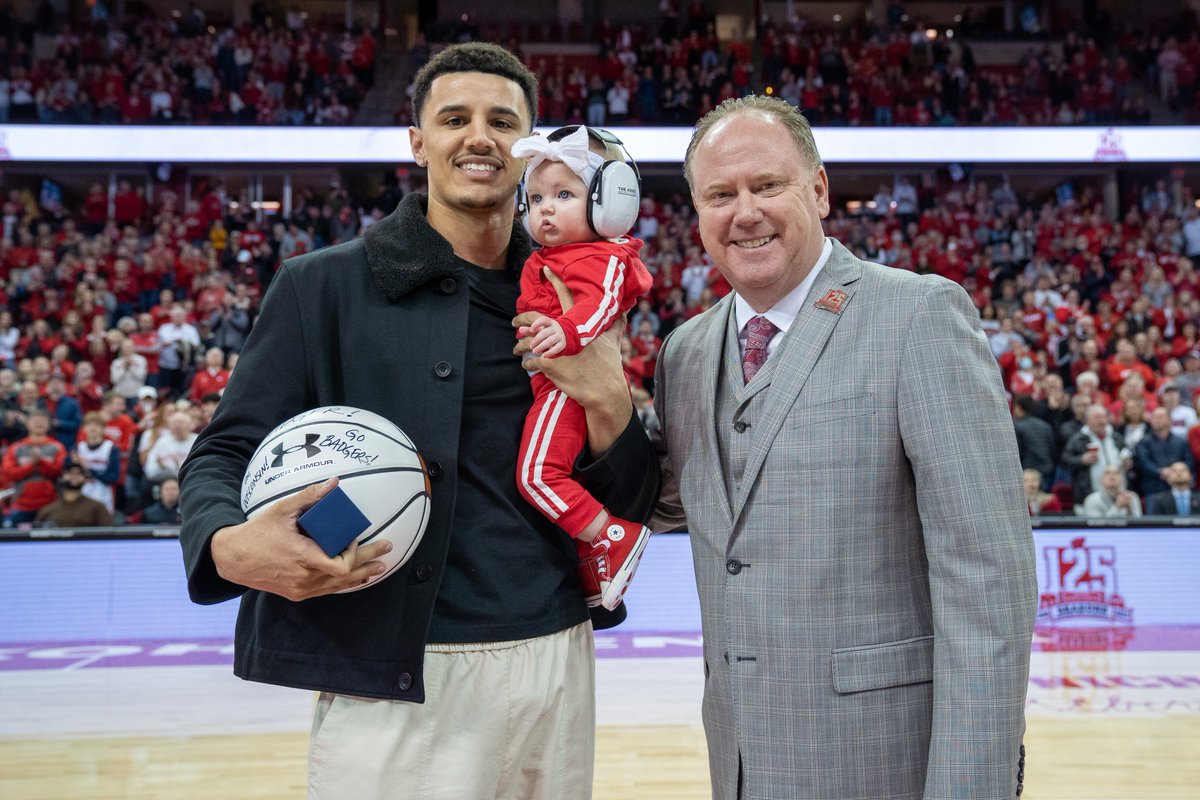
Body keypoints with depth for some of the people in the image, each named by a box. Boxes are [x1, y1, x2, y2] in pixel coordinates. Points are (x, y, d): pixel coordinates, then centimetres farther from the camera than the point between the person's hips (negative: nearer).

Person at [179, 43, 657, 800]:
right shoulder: (323, 285, -2)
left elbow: (634, 506, 9)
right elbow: (226, 452, -2)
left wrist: (607, 405, -11)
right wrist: (229, 547, -24)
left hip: (557, 662, 4)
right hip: (393, 685, -3)